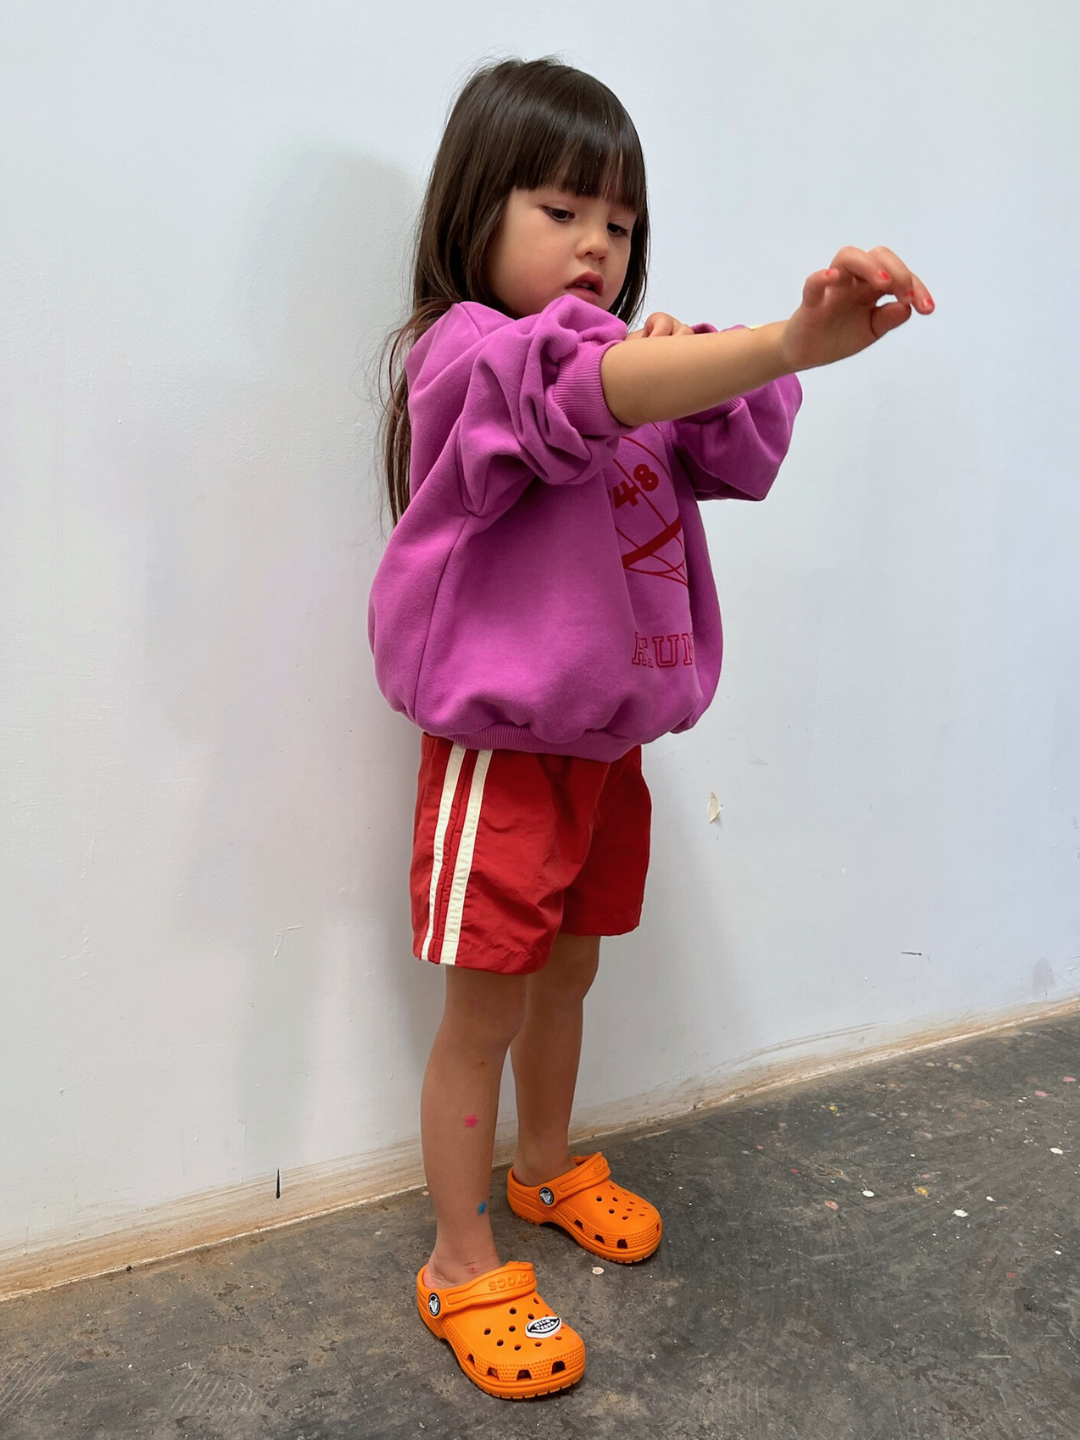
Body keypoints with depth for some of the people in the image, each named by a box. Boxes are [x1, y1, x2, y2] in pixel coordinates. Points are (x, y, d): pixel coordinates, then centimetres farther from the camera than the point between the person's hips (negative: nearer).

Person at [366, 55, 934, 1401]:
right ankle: (462, 1268, 24)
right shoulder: (466, 356, -17)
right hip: (502, 755, -7)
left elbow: (741, 449, -3)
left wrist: (696, 362, -22)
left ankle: (548, 1168, 46)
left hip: (606, 744, 8)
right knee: (484, 1013, 5)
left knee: (565, 976, 22)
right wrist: (787, 340, -54)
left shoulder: (636, 364, 10)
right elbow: (576, 392, -40)